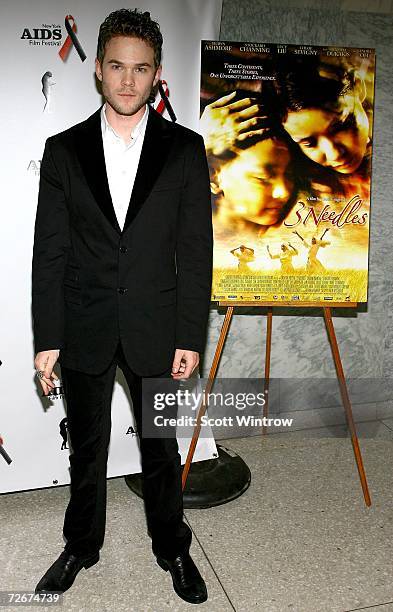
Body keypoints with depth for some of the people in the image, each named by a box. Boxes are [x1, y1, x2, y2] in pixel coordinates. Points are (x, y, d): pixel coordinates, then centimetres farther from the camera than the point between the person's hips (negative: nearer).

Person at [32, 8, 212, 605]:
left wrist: (191, 337, -6)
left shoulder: (185, 149, -1)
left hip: (156, 329, -1)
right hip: (85, 331, 1)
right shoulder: (64, 149, 2)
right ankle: (82, 546, 42)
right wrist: (47, 340, -3)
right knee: (87, 447, 18)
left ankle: (171, 547, 39)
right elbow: (49, 252, 0)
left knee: (161, 447, 15)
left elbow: (196, 249, -3)